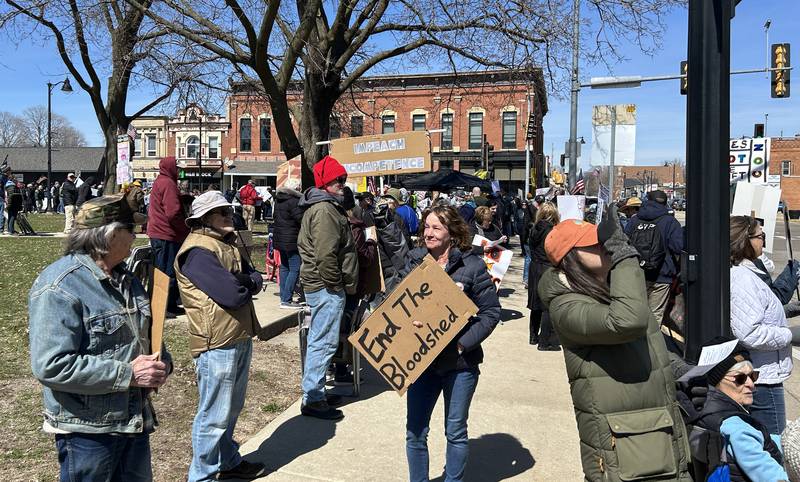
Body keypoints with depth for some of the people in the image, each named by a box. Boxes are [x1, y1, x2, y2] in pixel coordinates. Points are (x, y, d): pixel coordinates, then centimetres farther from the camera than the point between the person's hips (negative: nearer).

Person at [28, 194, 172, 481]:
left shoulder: (127, 279, 8)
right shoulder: (58, 287, -19)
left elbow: (148, 333, 18)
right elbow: (51, 366, -26)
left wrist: (162, 363, -4)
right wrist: (128, 374, -24)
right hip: (87, 430, -8)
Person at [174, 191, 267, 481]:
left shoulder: (225, 243, 13)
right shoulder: (197, 251, -18)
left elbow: (256, 280, 7)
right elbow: (232, 295, -25)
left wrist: (241, 281, -13)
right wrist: (246, 284, -5)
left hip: (241, 338, 9)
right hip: (217, 343, -9)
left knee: (232, 408, 22)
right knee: (214, 415, 3)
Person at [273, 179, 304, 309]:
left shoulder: (278, 200, 12)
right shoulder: (294, 201, -17)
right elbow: (301, 219, -20)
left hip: (280, 238, 10)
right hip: (291, 240, -10)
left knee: (284, 267, 15)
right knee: (295, 269, -7)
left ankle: (283, 297, 20)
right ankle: (286, 300, -9)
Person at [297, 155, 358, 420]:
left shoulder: (319, 206, 18)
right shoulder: (325, 210, -17)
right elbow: (326, 254, -26)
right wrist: (336, 285, -15)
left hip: (317, 284, 11)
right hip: (327, 288, -11)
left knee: (319, 340, 18)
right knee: (324, 342, -4)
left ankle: (315, 393, 30)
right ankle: (313, 400, 4)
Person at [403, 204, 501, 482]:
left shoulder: (472, 266, -9)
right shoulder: (415, 261, 2)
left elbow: (491, 312, -8)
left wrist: (463, 343, -17)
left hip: (460, 362, -3)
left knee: (456, 432, 13)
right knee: (415, 432, 10)